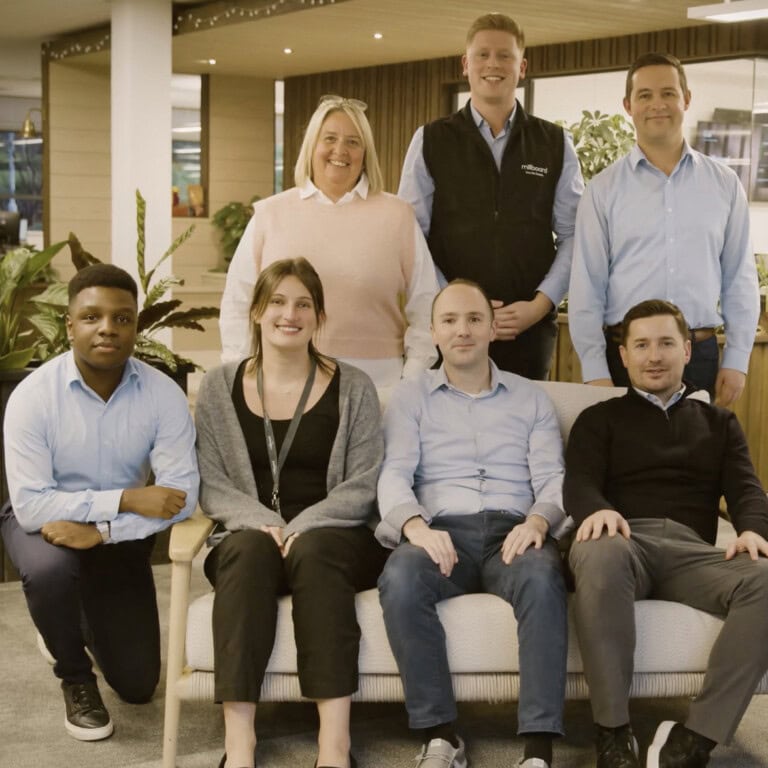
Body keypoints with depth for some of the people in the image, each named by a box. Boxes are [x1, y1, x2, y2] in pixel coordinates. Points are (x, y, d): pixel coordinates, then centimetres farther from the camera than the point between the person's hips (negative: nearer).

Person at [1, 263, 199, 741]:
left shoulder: (164, 394, -20)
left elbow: (182, 494, -25)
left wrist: (100, 528, -35)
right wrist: (127, 498, -36)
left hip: (121, 533, 2)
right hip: (41, 521, -2)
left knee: (138, 686, 4)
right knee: (49, 570, -39)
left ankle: (88, 619, 39)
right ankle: (75, 678, -6)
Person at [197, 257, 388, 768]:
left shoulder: (353, 388, 7)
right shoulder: (220, 388, 11)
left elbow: (363, 486, 0)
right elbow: (212, 485, 4)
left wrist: (302, 526, -16)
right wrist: (264, 522, -15)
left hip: (334, 536, -1)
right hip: (252, 534, 1)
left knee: (313, 549, -35)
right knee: (249, 548, -34)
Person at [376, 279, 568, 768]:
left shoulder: (532, 399, 20)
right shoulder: (411, 397, 18)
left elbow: (552, 478, 8)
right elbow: (395, 474, 4)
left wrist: (538, 520, -17)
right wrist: (415, 525, -19)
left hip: (512, 531, 0)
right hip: (441, 531, 0)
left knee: (542, 578, -35)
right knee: (400, 579, -35)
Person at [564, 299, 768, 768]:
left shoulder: (719, 423, 30)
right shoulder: (600, 419, 24)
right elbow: (578, 483, 6)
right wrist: (597, 510, -21)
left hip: (691, 549, 2)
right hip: (625, 540, -2)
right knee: (599, 553, -41)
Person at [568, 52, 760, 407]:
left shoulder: (724, 184, 7)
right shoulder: (604, 189, 1)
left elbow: (739, 278, 8)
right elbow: (587, 286, -1)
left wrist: (737, 360, 2)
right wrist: (594, 371, -6)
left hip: (700, 354, 2)